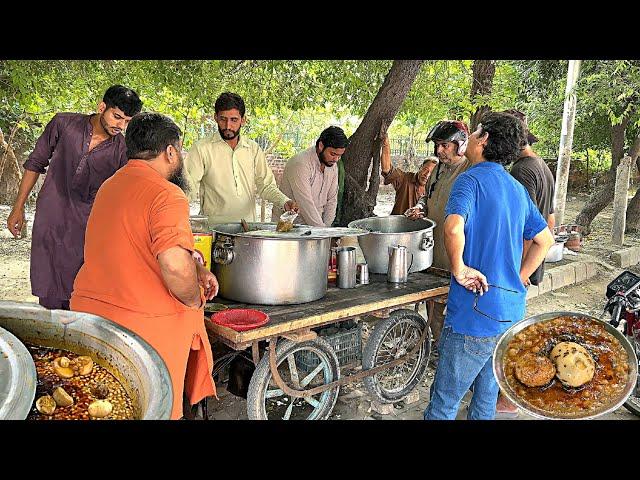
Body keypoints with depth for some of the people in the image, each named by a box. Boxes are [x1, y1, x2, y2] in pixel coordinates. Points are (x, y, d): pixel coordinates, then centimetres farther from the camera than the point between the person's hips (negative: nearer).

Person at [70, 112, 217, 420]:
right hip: (143, 326, -8)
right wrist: (195, 301, -13)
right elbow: (174, 264, -33)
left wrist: (197, 271, 17)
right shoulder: (167, 195, -18)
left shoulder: (109, 186, 13)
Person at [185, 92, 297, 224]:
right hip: (214, 227, -3)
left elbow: (266, 186, 14)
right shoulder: (201, 148, 0)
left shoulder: (254, 149, 12)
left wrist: (284, 201, -5)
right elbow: (187, 188, -4)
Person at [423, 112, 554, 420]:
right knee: (487, 400, 22)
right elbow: (545, 240, 20)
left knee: (443, 405, 5)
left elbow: (453, 227, -33)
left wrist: (459, 269, -18)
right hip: (512, 311, 8)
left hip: (475, 311, -8)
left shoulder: (471, 179, -13)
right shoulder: (518, 189, 11)